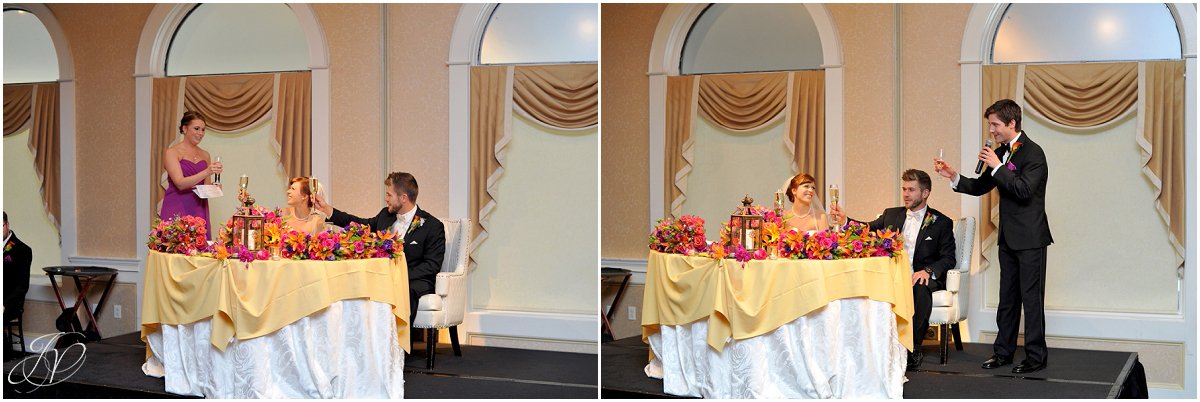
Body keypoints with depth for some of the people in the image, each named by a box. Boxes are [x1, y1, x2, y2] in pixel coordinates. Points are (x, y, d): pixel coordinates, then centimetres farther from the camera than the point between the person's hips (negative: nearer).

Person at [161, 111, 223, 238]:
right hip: (177, 210, -5)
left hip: (199, 210, 5)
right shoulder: (172, 152, -2)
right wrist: (207, 172, -24)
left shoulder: (205, 155, 14)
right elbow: (180, 183, -14)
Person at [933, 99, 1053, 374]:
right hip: (1008, 237, 8)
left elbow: (1024, 190, -25)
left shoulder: (1033, 153, -14)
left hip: (1030, 237, -8)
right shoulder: (1000, 153, 11)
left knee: (1031, 297, -3)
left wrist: (998, 167, -21)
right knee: (1007, 297, 14)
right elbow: (980, 187, 15)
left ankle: (1036, 356, 3)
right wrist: (953, 176, 2)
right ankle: (1003, 351, 21)